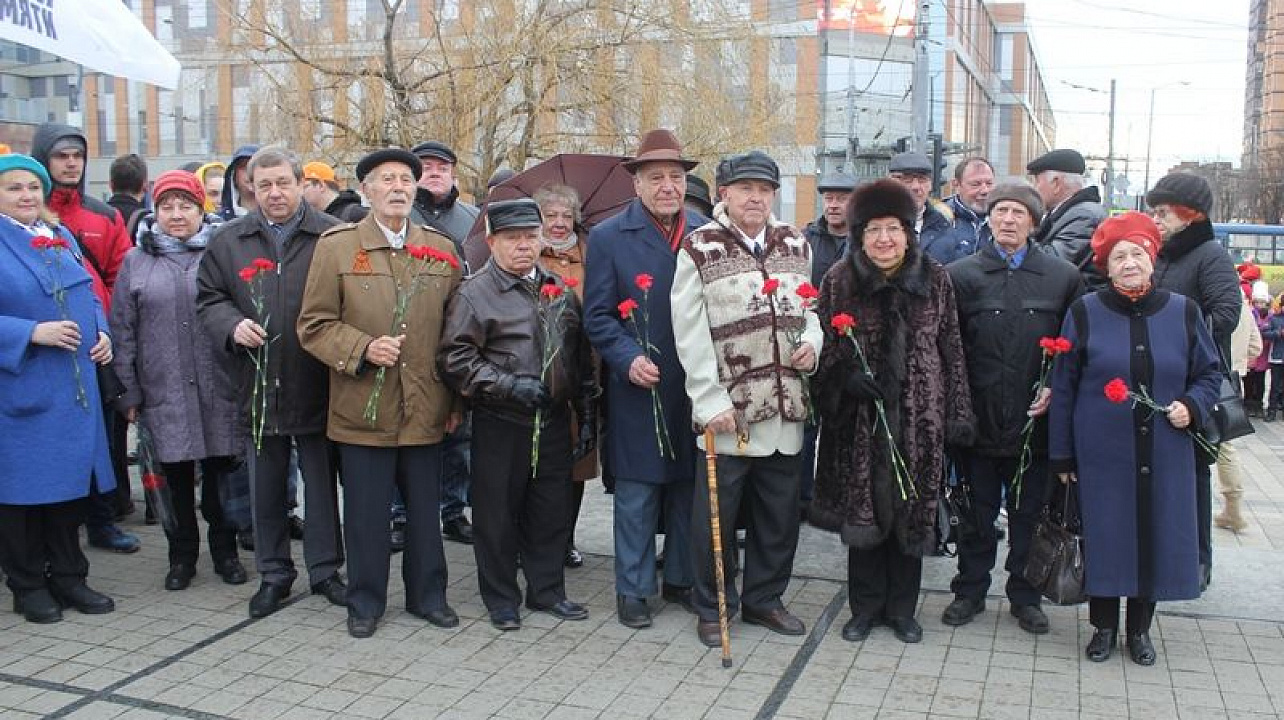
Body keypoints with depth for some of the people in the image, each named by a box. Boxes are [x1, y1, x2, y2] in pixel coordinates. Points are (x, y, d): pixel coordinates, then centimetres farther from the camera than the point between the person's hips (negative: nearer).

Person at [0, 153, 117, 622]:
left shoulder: (61, 237, 12)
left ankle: (68, 578, 24)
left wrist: (101, 332, 2)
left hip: (74, 386, 6)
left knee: (71, 481, 12)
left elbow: (89, 294, 19)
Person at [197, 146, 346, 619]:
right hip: (258, 386, 2)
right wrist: (233, 326, -10)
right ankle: (273, 574, 26)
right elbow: (208, 297, 11)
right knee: (266, 486, 12)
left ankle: (325, 568, 24)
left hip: (317, 385, -2)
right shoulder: (228, 240, 7)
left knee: (322, 482, 9)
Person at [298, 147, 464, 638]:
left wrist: (457, 399, 6)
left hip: (426, 408, 2)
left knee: (425, 510, 11)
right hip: (363, 408, -2)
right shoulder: (336, 246, 1)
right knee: (366, 513, 6)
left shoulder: (442, 249, 9)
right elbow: (314, 325, -1)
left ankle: (427, 594, 28)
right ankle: (365, 601, 24)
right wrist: (363, 348, -16)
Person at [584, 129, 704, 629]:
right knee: (636, 493, 4)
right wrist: (628, 360, -18)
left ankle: (680, 579, 29)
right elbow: (597, 316, -4)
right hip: (638, 391, -3)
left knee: (688, 488, 13)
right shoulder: (608, 237, -2)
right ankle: (633, 589, 17)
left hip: (697, 389, 3)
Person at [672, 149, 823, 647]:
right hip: (727, 410, -4)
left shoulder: (796, 246, 12)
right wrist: (711, 402, -14)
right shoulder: (699, 249, -3)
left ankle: (764, 599, 31)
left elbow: (810, 308, 23)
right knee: (717, 512, 3)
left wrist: (812, 341, 0)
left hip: (786, 407, 5)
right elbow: (691, 336, -8)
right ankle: (712, 607, 21)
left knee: (779, 511, 13)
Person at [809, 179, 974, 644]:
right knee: (862, 509, 5)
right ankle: (865, 607, 23)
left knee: (911, 510, 7)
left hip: (918, 418, 1)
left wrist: (958, 414, 1)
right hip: (860, 418, 0)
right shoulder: (840, 280, -1)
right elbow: (823, 345, 4)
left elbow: (952, 351, 4)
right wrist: (846, 376, -14)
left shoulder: (935, 280, 2)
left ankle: (901, 609, 24)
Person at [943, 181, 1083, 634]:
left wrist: (1056, 388, -7)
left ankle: (1024, 596, 27)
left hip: (1034, 421, 1)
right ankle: (970, 591, 26)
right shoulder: (960, 275, 1)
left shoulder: (1064, 277, 3)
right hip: (978, 420, 0)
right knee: (977, 511, 12)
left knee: (1029, 512, 11)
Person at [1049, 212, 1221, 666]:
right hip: (1102, 454, -2)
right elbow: (1063, 386, 0)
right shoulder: (1085, 313, -3)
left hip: (1164, 456, 2)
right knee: (1104, 535, 5)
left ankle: (1140, 629, 28)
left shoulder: (1183, 312, 2)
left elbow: (1209, 373, 13)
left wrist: (1192, 407, -9)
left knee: (1157, 534, 8)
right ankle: (1104, 626, 24)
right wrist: (1061, 454, 0)